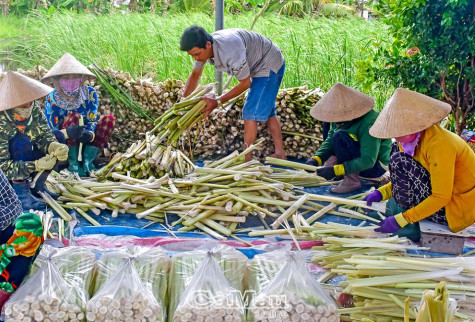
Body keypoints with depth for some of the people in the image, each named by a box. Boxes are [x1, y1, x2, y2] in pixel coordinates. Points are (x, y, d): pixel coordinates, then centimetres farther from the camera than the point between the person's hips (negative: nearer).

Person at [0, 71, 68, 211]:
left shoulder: (34, 109, -15)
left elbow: (45, 135, -12)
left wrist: (54, 146, -36)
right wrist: (35, 166, -38)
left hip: (28, 159, 6)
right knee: (20, 140, -31)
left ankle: (37, 184, 3)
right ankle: (20, 191, -16)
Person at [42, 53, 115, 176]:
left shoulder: (90, 93, -9)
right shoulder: (52, 99, -15)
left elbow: (92, 121, -13)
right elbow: (49, 133, -20)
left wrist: (89, 134, -38)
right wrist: (67, 132, -43)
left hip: (85, 142, 3)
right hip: (63, 144, -3)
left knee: (109, 119, -18)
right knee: (74, 117, -29)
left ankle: (87, 160, -23)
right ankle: (73, 163, -26)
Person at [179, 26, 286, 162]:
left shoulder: (230, 51, -39)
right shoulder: (202, 47, -12)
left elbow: (245, 83, -26)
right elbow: (195, 76, 6)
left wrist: (217, 102, -24)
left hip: (270, 66, -10)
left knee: (251, 112, -12)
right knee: (267, 110, 16)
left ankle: (246, 159, -7)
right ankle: (279, 153, 25)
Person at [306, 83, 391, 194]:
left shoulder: (368, 123, -29)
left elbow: (367, 161, -31)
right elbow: (330, 140, 1)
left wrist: (335, 170, -34)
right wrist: (316, 159, -18)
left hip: (376, 165, -9)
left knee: (340, 136, -27)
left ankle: (352, 180, -20)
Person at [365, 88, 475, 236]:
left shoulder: (439, 143, -26)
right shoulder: (411, 139, 0)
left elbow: (441, 197, -27)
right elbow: (405, 180, 13)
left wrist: (401, 220, -26)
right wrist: (381, 193, -3)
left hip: (459, 208, -10)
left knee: (399, 161, -17)